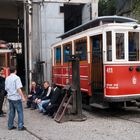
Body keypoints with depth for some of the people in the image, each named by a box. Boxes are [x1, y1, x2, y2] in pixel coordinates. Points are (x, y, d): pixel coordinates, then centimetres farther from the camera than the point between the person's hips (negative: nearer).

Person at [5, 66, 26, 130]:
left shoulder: (7, 78, 8)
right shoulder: (16, 78, -12)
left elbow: (6, 88, 14)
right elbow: (18, 89, -20)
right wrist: (22, 97, -18)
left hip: (10, 97, 7)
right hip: (16, 97, -7)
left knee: (11, 112, 14)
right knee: (20, 112, 1)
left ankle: (10, 126, 17)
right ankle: (20, 126, 0)